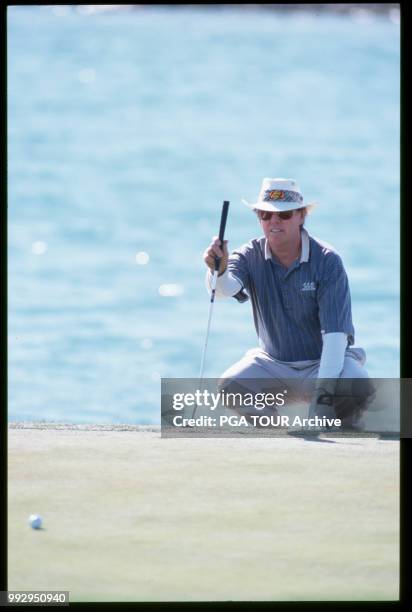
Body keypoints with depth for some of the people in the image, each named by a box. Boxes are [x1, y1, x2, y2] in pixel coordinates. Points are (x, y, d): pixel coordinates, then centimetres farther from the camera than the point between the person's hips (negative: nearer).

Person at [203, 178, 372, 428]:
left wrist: (324, 390, -33)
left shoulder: (327, 261, -17)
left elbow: (335, 333, -23)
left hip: (325, 361, -3)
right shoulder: (251, 255, -7)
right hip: (273, 363, 3)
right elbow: (226, 288, -29)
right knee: (230, 386, -21)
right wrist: (219, 271, -55)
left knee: (357, 386, -32)